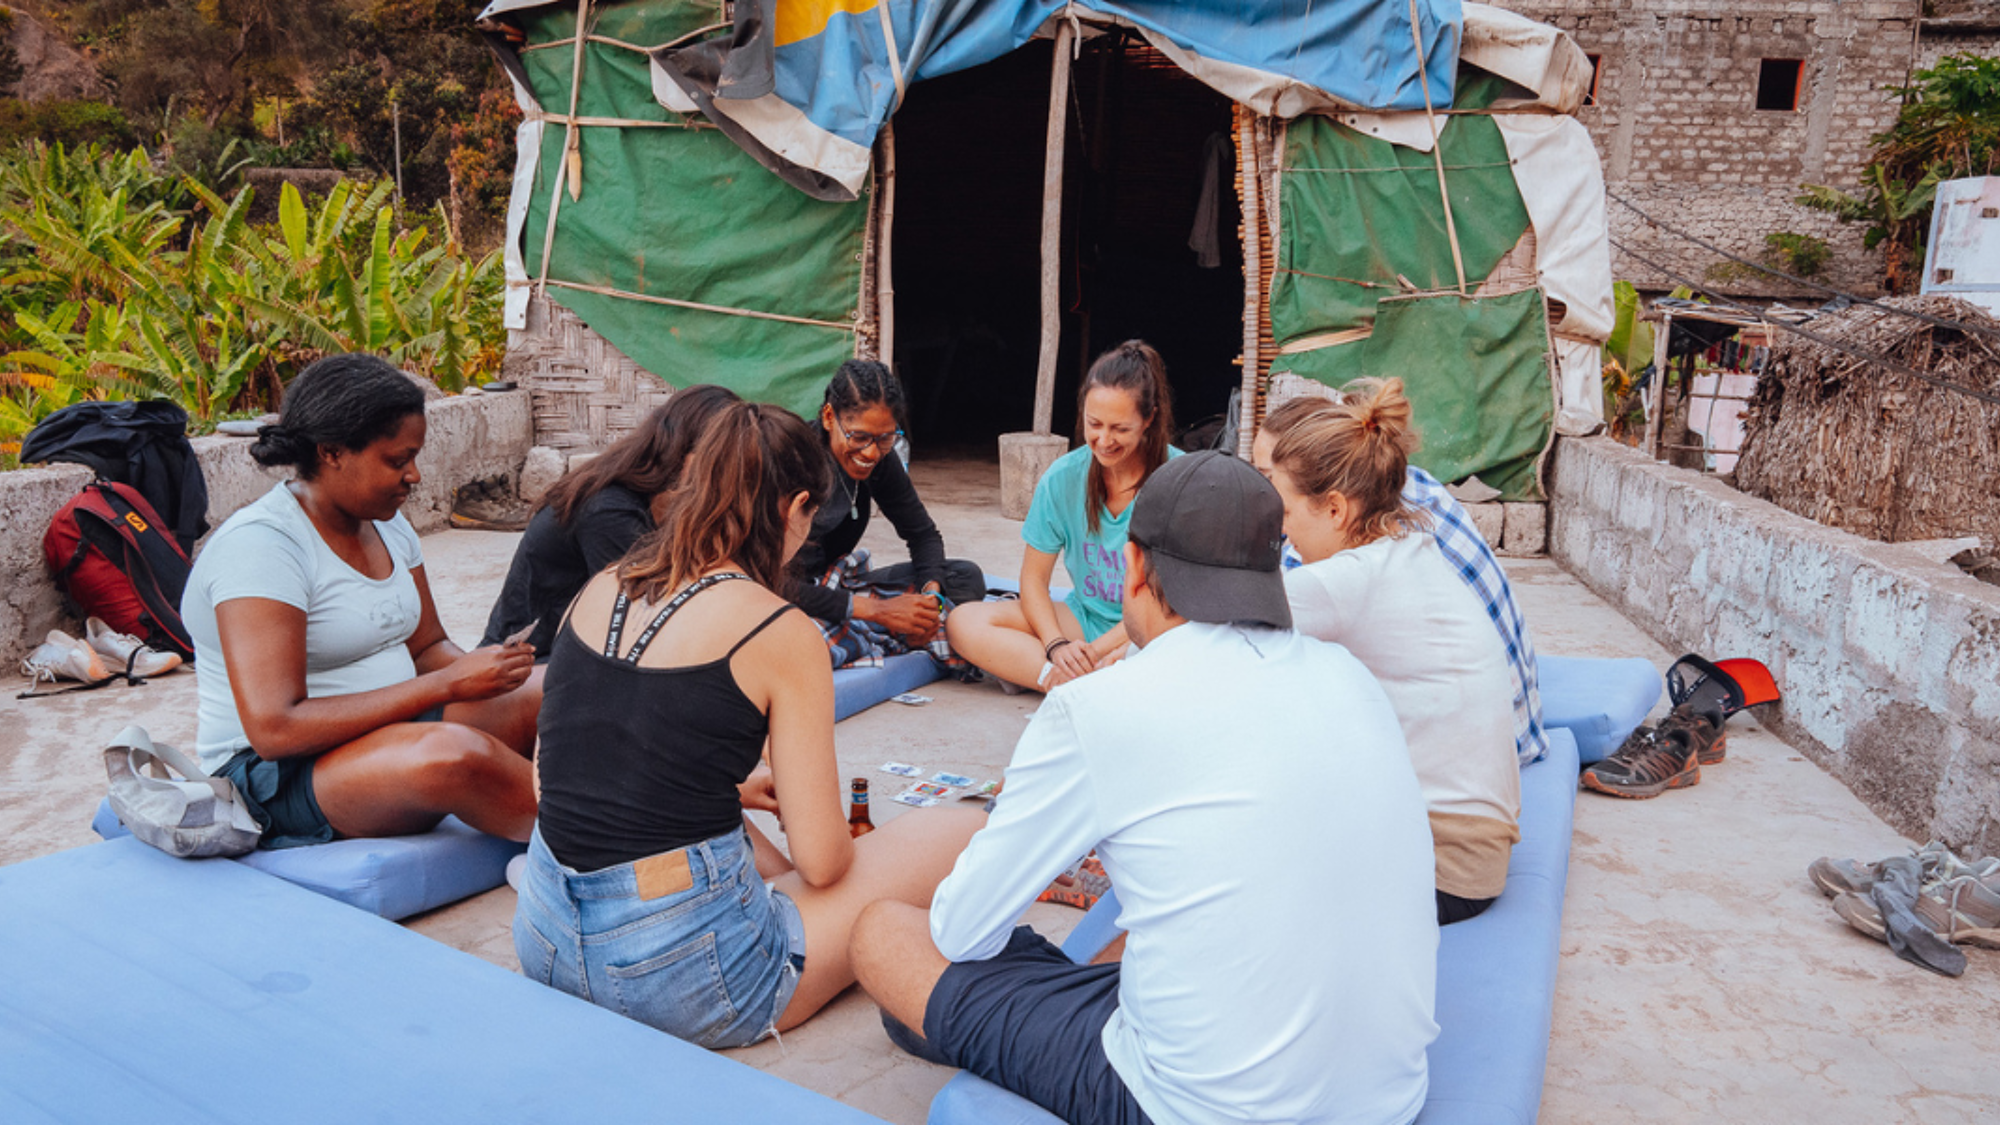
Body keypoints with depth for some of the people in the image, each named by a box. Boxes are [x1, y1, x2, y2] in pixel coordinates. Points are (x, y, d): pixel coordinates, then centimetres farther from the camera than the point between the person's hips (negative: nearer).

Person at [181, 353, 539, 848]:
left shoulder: (386, 524, 7)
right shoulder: (259, 546, -19)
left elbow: (428, 646, 16)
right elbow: (275, 730, -26)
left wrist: (475, 669, -9)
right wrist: (447, 685, -26)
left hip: (391, 725, 9)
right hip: (278, 775, -8)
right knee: (455, 754, -38)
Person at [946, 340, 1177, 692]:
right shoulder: (1062, 478, -3)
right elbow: (1034, 576, 2)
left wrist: (1097, 650, -19)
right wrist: (1056, 645, -17)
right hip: (1083, 619, 5)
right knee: (964, 623, -17)